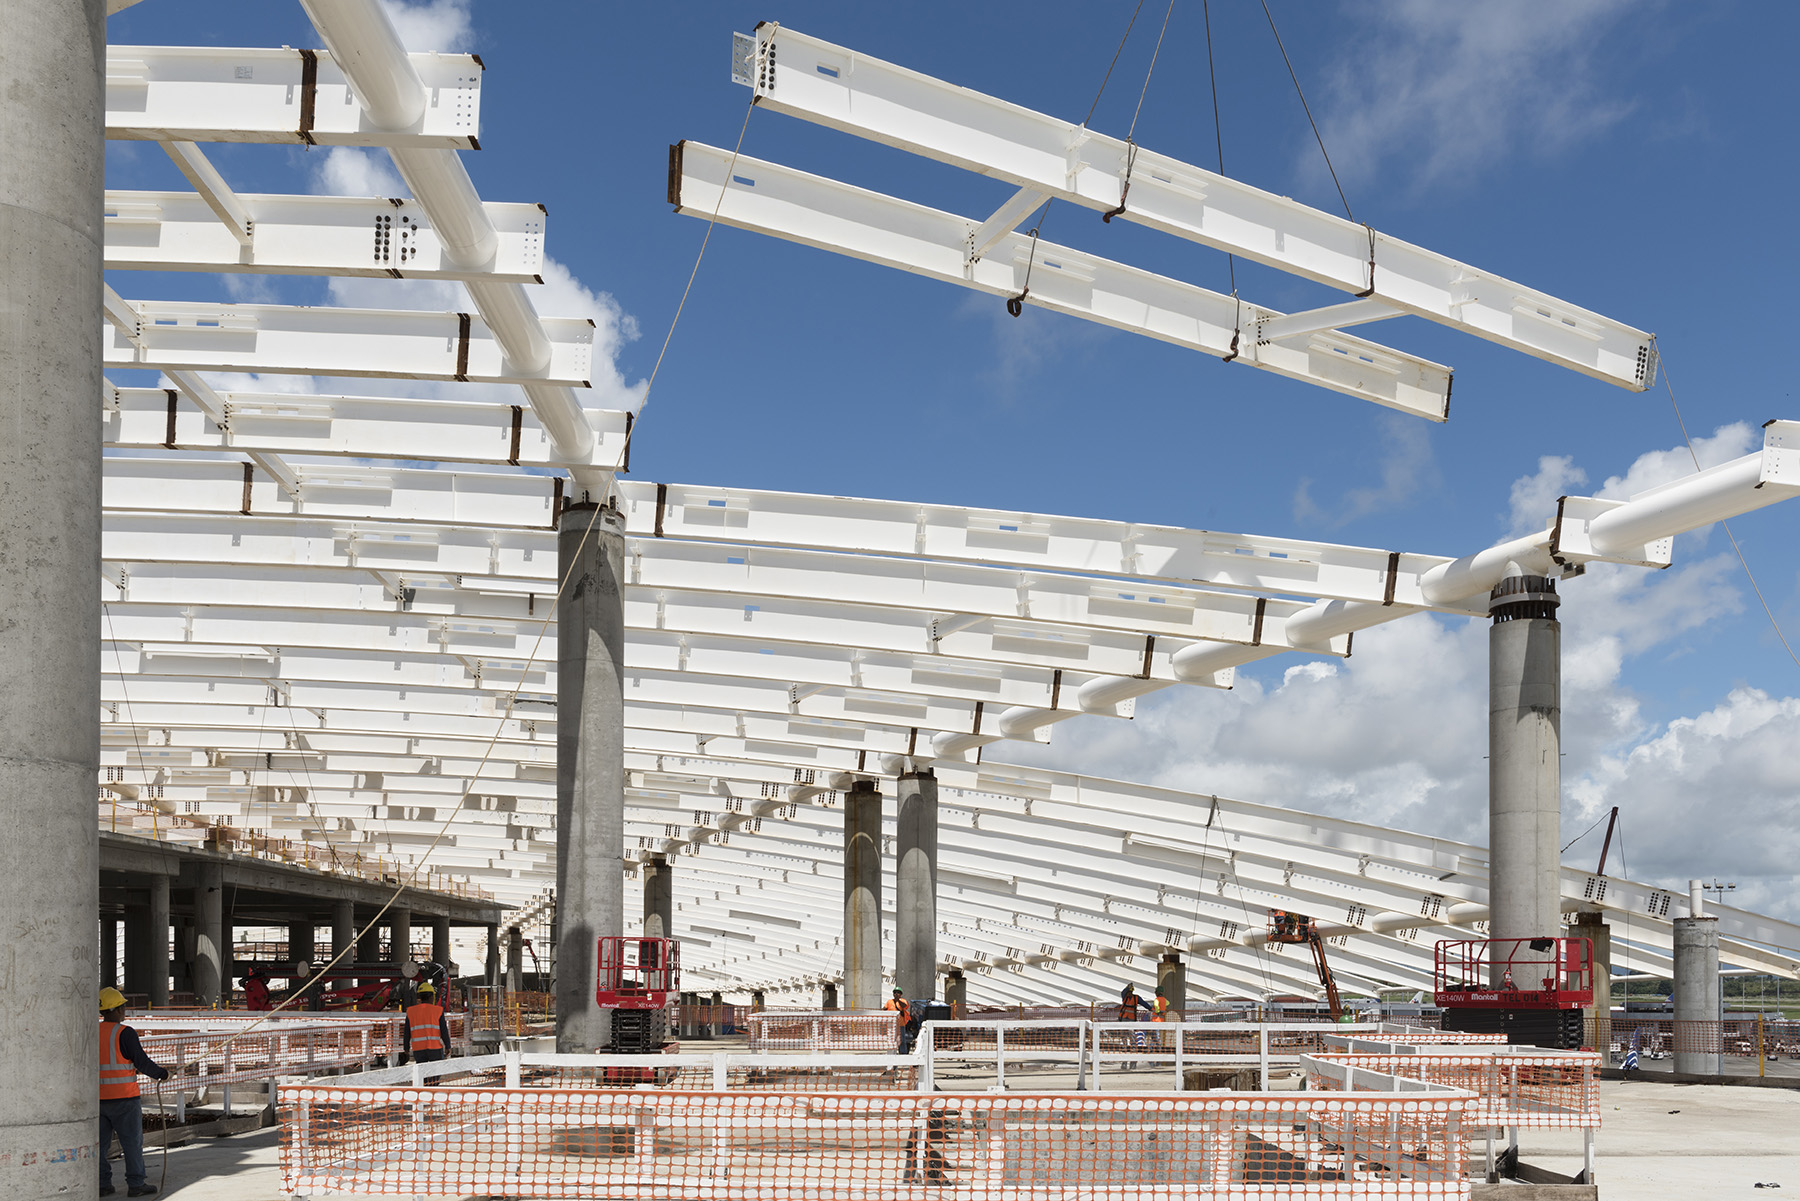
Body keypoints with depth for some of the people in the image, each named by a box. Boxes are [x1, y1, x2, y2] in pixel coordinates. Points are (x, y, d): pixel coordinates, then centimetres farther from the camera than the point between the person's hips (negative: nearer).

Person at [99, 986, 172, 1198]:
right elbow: (142, 1061, -12)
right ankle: (136, 1184, 4)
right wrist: (162, 1073, 5)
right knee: (132, 1141, 2)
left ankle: (102, 1184, 13)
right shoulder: (125, 1033, -13)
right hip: (124, 1099, -6)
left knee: (101, 1143, 12)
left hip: (98, 1098, 6)